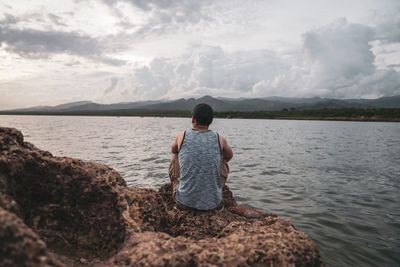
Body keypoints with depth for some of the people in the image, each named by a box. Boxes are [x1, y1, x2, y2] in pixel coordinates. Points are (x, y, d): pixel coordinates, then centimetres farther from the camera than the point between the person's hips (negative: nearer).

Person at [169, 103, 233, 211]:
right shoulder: (220, 139, -3)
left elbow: (173, 150, 19)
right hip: (213, 203, 1)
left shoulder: (181, 136, -5)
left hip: (185, 202, 0)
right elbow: (229, 156, 20)